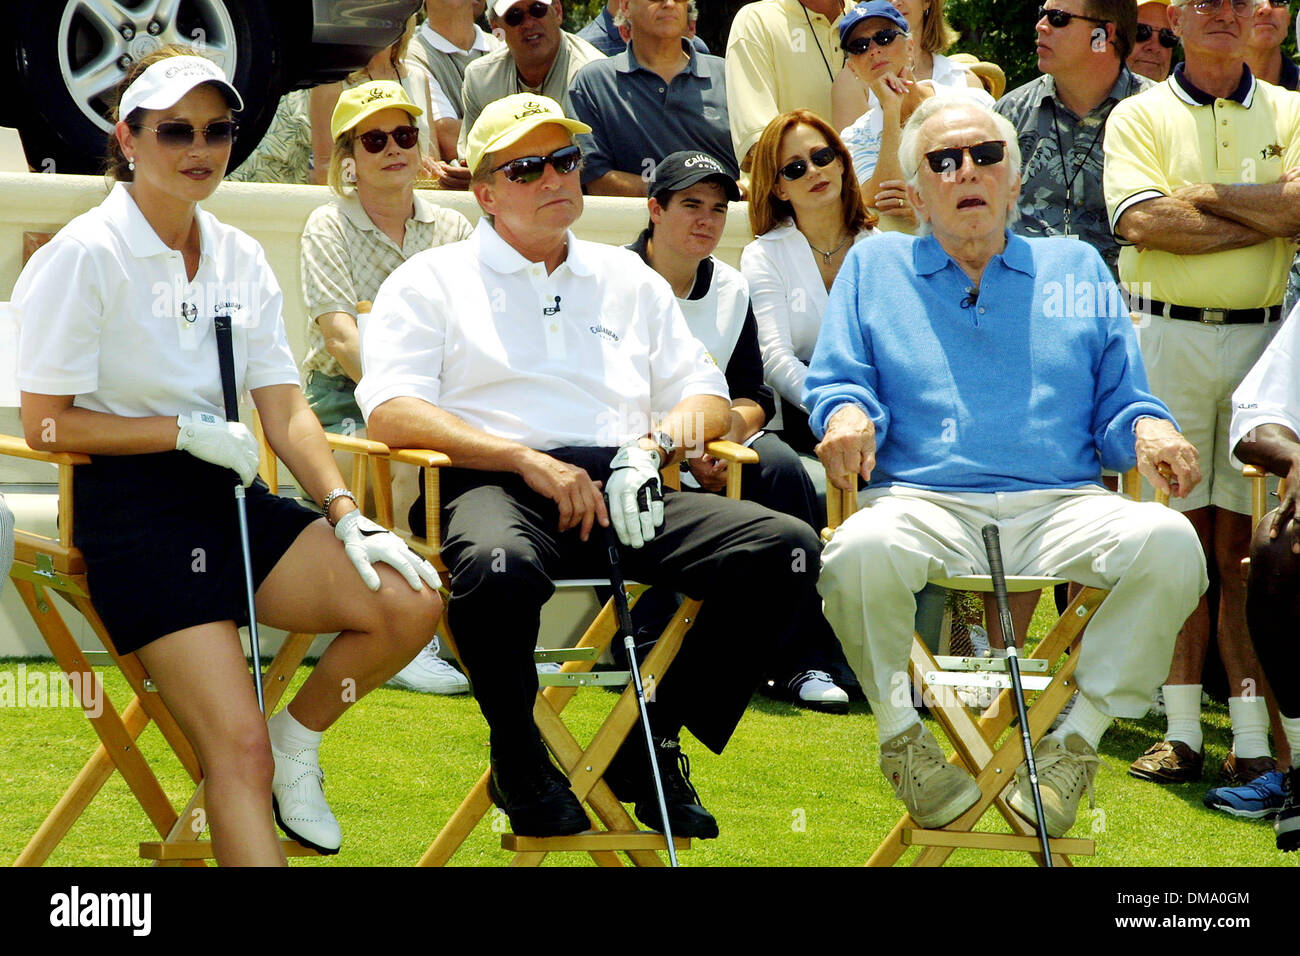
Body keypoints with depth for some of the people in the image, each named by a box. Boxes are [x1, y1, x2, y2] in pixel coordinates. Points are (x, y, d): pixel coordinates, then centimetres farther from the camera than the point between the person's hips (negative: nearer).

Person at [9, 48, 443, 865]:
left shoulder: (239, 259, 10)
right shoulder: (88, 255, -8)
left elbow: (285, 412, 8)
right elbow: (46, 425, -9)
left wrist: (345, 514, -7)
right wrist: (186, 431, -13)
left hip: (230, 494, 6)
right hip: (132, 507, -6)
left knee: (410, 602, -16)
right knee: (238, 750, -19)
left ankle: (295, 747, 7)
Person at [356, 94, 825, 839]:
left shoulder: (629, 280, 31)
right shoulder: (433, 281, 16)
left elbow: (708, 395, 29)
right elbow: (392, 412, 0)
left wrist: (682, 419, 1)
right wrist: (527, 460, -12)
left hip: (626, 490, 4)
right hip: (497, 487, -4)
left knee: (789, 548, -22)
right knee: (499, 565, -43)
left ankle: (654, 744, -6)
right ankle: (520, 761, -13)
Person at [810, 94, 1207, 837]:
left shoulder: (1078, 268, 25)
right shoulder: (874, 266, 23)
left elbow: (1121, 403, 20)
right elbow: (838, 381, 15)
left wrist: (1149, 428, -4)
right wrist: (846, 413, -10)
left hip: (1062, 509, 1)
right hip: (925, 506, -1)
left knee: (1167, 541, -31)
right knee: (862, 550, -38)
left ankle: (1076, 738, -17)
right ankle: (903, 734, -14)